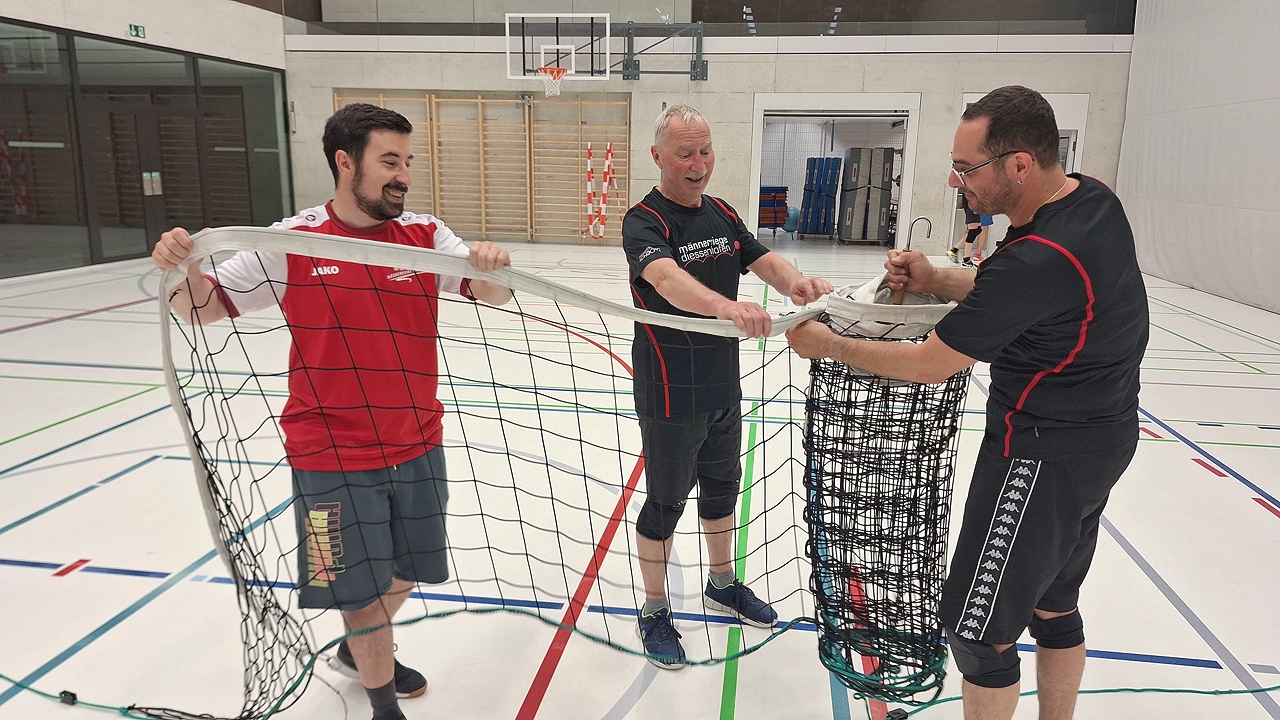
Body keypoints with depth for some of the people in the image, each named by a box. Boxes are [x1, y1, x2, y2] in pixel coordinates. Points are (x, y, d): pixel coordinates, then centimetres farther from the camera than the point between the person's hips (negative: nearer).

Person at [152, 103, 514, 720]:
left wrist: (490, 265, -33)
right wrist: (180, 270, -25)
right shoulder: (291, 242, -8)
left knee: (403, 575, 20)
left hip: (417, 447, 4)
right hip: (332, 458, -4)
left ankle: (358, 650, 52)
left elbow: (493, 294, -10)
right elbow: (204, 307, -3)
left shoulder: (426, 235, -1)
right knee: (362, 591, 6)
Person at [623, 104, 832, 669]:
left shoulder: (723, 215, 7)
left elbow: (766, 262, -2)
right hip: (670, 395, -7)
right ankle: (654, 612, 27)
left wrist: (797, 283, -25)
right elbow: (668, 279, -37)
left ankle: (723, 584, 44)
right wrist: (725, 306, -56)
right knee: (666, 503, 7)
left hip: (724, 388, 7)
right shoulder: (644, 221, -17)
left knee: (722, 487, 22)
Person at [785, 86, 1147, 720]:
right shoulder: (1093, 198, -1)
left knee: (978, 629, 3)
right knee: (1054, 606, 25)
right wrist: (936, 281, -2)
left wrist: (828, 345, -9)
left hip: (1043, 454, -10)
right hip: (1100, 435, 10)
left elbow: (929, 365, -21)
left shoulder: (1039, 258, -30)